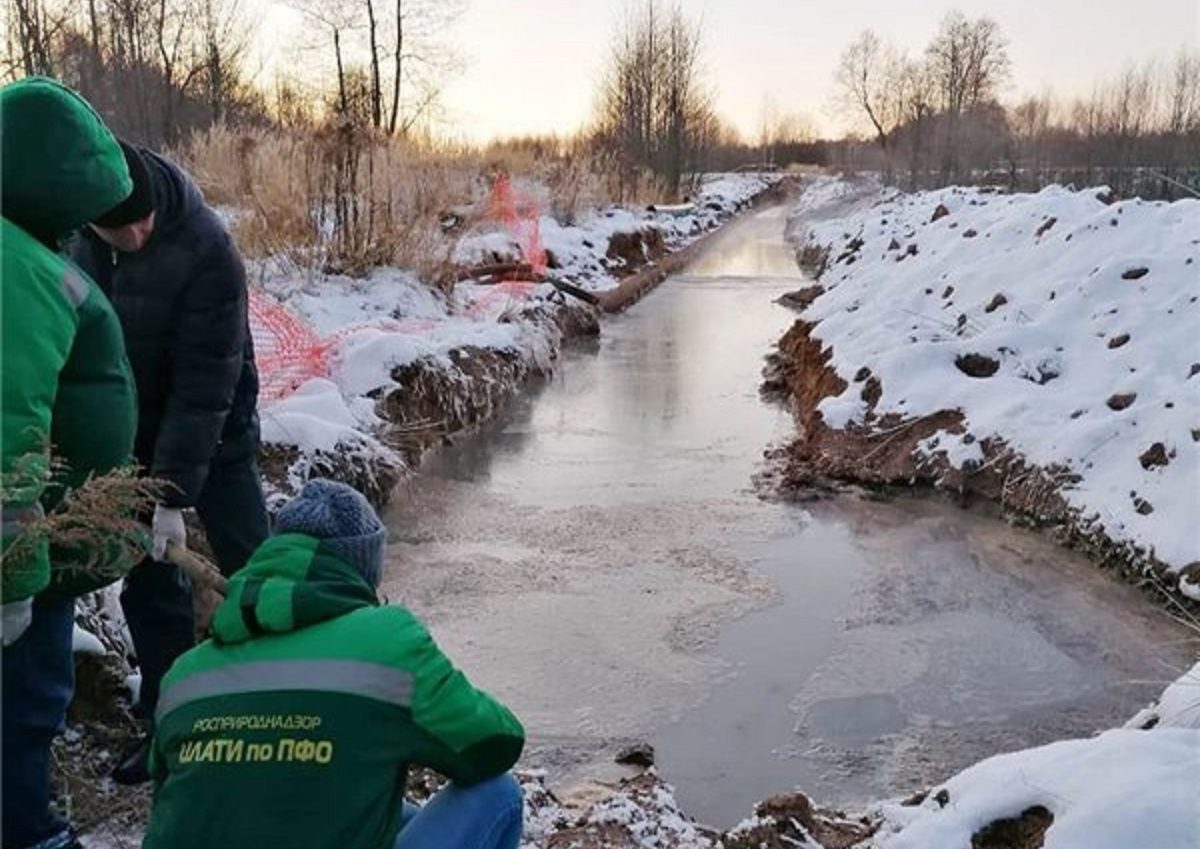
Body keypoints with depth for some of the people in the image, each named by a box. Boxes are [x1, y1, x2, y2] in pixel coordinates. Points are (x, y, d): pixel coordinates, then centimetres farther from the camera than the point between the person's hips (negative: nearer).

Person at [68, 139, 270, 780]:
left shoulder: (207, 252, -26)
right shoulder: (74, 238, -9)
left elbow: (205, 384, -26)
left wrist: (174, 494, -26)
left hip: (211, 437, -5)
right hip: (129, 439, 5)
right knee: (146, 582, 10)